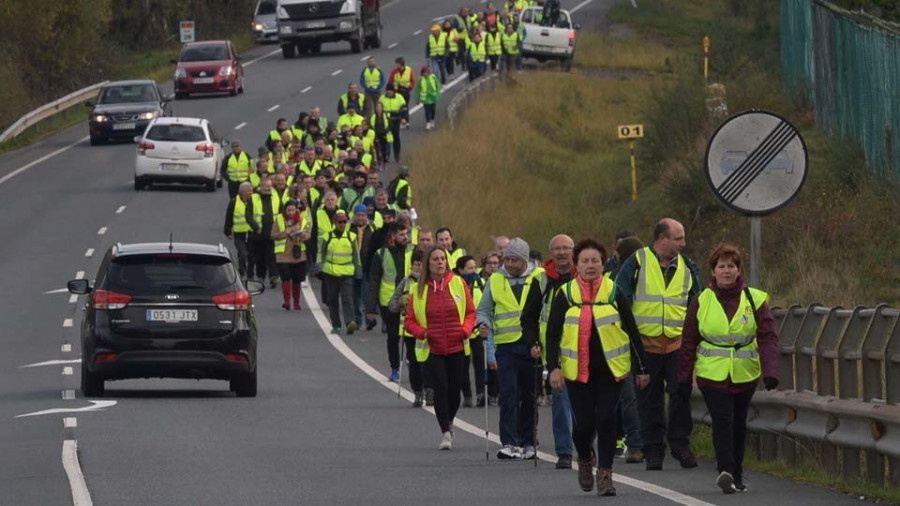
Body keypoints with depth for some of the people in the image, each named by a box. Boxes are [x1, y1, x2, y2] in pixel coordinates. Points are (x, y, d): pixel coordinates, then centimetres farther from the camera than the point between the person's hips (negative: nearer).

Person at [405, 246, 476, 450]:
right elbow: (409, 321, 6)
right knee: (440, 388, -13)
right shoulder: (420, 289, 2)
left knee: (454, 389, 4)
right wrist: (422, 332, -13)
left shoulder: (458, 284, 2)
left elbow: (470, 312, 9)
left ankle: (449, 423, 33)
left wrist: (466, 330, -9)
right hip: (432, 349, -1)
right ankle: (445, 433, -5)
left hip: (456, 348, 1)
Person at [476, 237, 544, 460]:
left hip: (532, 347, 0)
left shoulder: (540, 277, 4)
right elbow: (484, 309, 16)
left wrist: (539, 341, -7)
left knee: (530, 396, 8)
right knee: (508, 394, -11)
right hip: (506, 345, 0)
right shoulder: (495, 280, 10)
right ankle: (509, 443, -14)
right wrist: (483, 323, -7)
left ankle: (528, 443, 17)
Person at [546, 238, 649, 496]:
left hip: (611, 369, 0)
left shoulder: (614, 292, 3)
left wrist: (641, 369, 7)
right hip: (577, 369, 0)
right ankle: (585, 459, 31)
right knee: (584, 422, -1)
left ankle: (605, 474, 0)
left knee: (606, 419, -9)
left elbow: (632, 331, 8)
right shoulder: (565, 295, 2)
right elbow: (552, 334, 3)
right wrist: (554, 367, -9)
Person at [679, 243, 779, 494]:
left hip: (744, 376, 1)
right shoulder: (701, 301, 1)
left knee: (738, 424, 11)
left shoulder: (755, 299, -1)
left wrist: (770, 372, -19)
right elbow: (689, 341, 6)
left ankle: (736, 475, 23)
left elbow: (768, 337, -6)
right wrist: (683, 378, 4)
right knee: (722, 420, -16)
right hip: (711, 375, -1)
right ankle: (725, 471, -27)